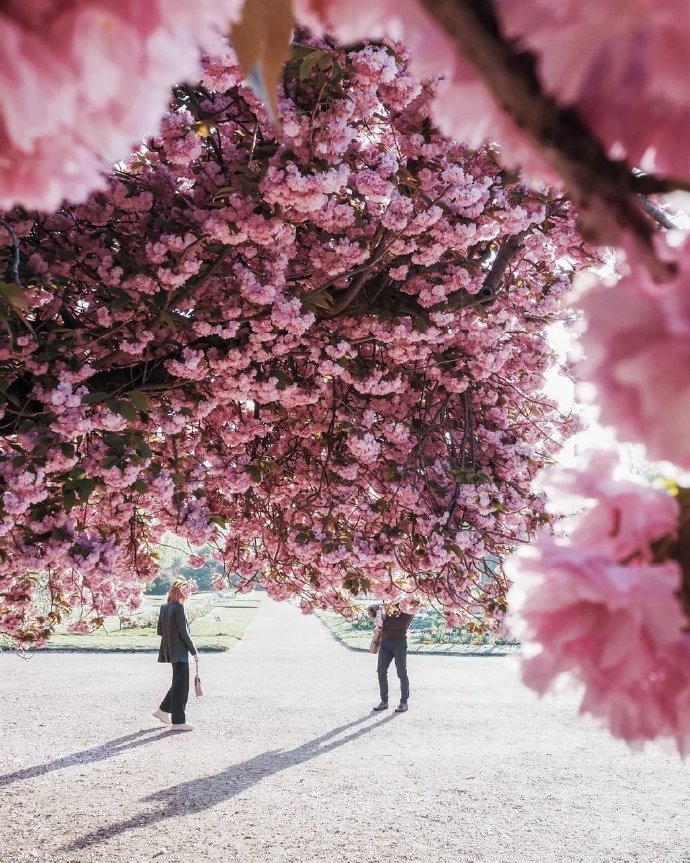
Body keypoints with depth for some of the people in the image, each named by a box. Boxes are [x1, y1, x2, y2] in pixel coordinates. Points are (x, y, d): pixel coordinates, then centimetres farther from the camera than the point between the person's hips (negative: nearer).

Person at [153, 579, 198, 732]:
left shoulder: (164, 607, 8)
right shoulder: (179, 607, -17)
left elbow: (160, 631, 12)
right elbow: (184, 632, -17)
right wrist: (194, 651, -9)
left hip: (169, 650, 9)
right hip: (180, 651, -9)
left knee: (179, 683, 21)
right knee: (181, 686, -1)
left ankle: (163, 711, 27)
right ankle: (178, 722, 3)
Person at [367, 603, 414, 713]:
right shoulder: (387, 608, 13)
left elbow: (401, 624, -12)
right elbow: (370, 608, 22)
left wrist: (383, 624, -7)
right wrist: (375, 619, 5)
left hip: (400, 643, -4)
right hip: (385, 641, 4)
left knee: (402, 673, -1)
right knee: (381, 671, 0)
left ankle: (404, 702, 9)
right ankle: (384, 701, 10)